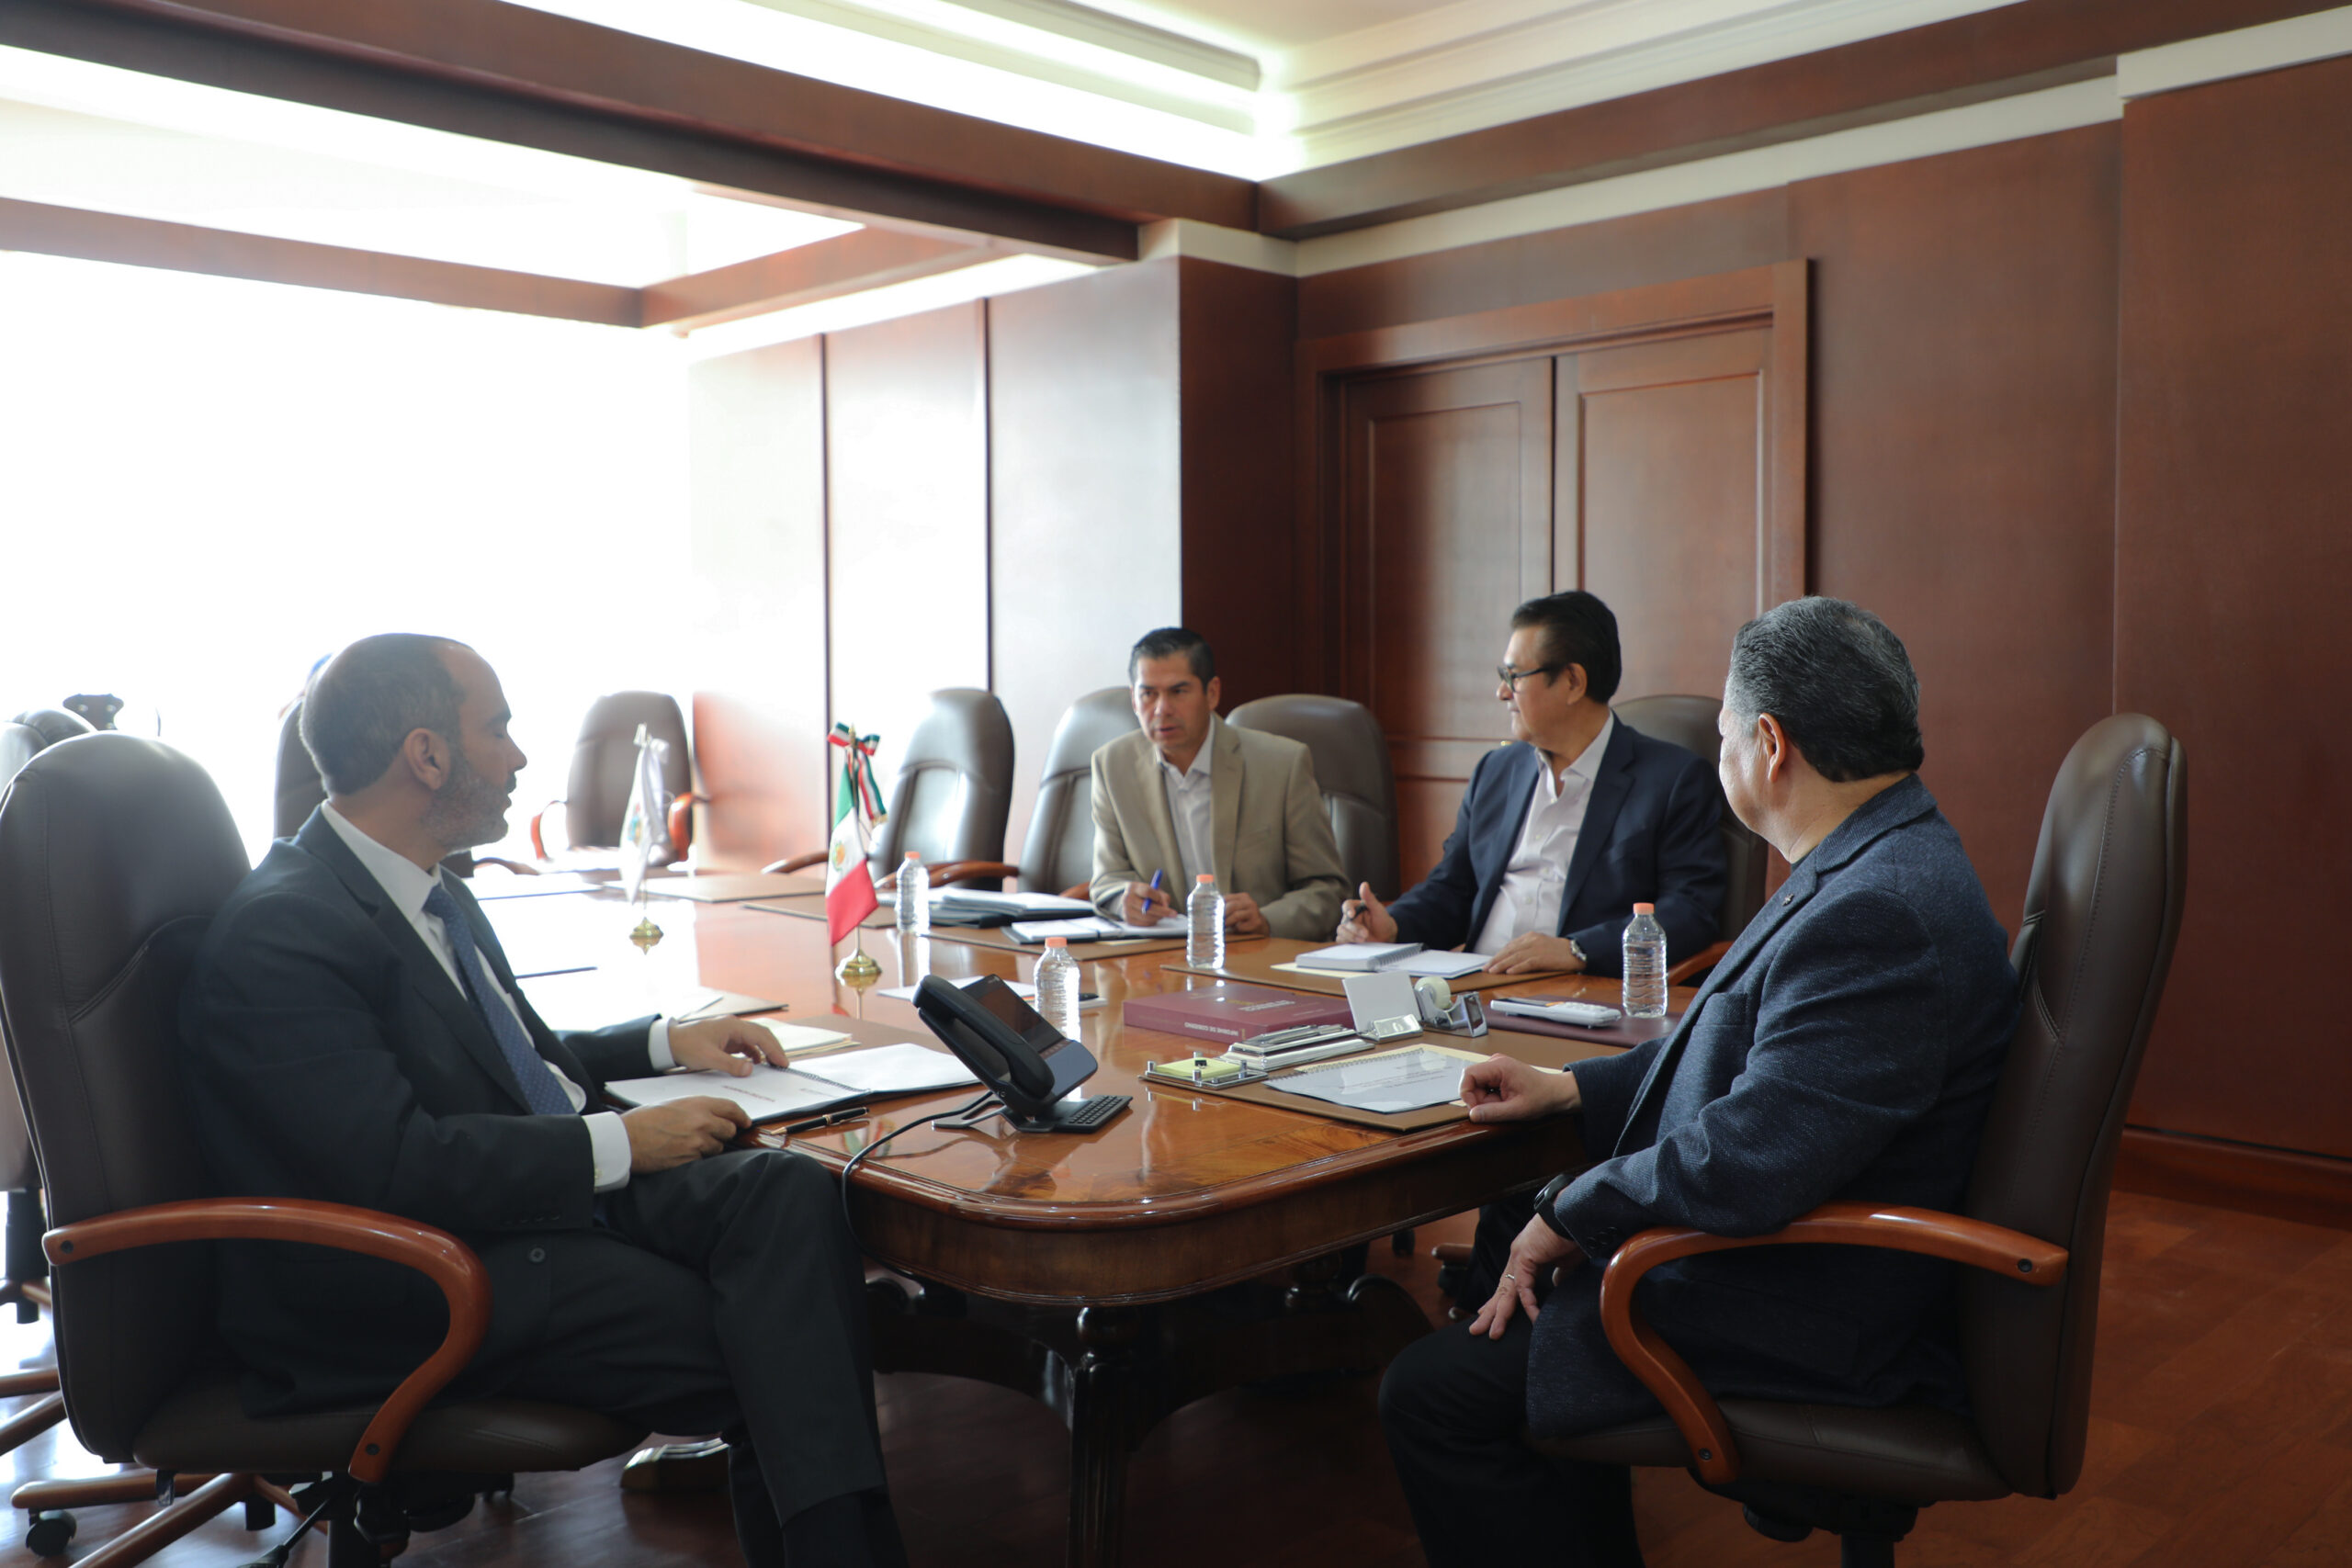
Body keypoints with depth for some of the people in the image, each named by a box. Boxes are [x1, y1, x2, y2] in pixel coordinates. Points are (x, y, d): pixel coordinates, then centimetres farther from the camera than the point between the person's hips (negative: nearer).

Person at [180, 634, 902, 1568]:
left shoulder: (428, 890, 12)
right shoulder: (280, 935, -17)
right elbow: (396, 1163, -24)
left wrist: (666, 1041, 12)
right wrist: (621, 1144, -19)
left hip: (561, 1180, 8)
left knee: (789, 1193, -18)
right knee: (751, 1342, -22)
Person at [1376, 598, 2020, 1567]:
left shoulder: (1878, 914, -28)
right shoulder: (1879, 867, 6)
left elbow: (1743, 1167, -32)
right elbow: (1755, 1053, 16)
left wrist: (1568, 1218, -16)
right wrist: (1569, 1089, 11)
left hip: (1805, 1330, -11)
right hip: (1777, 1239, 11)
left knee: (1432, 1396, -11)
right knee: (1507, 1261, 23)